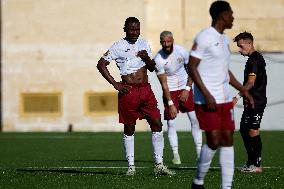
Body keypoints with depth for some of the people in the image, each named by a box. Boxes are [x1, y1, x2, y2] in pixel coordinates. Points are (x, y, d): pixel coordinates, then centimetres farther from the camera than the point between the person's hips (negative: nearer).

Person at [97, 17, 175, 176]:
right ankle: (131, 166, 9)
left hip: (146, 90, 4)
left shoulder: (144, 44, 14)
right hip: (129, 91, -4)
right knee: (129, 128, 1)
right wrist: (115, 84, -7)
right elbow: (101, 64, -2)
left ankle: (159, 165, 2)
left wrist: (147, 58, -5)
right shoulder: (118, 47, -1)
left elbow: (152, 68, 18)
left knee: (157, 124, -2)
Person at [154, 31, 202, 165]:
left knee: (195, 120, -1)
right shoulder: (159, 59, -18)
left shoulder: (182, 51, -12)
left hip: (185, 88, 2)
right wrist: (170, 104, -17)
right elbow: (164, 84, -15)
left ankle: (199, 151, 6)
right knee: (171, 123, -6)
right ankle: (175, 155, 0)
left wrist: (187, 89, -7)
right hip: (170, 91, -2)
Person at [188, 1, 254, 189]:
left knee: (228, 140, 3)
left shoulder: (225, 39, 15)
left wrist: (242, 89, 20)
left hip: (225, 99, 8)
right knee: (214, 141, -10)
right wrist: (206, 94, -20)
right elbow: (192, 67, -14)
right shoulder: (204, 37, -11)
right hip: (207, 100, -8)